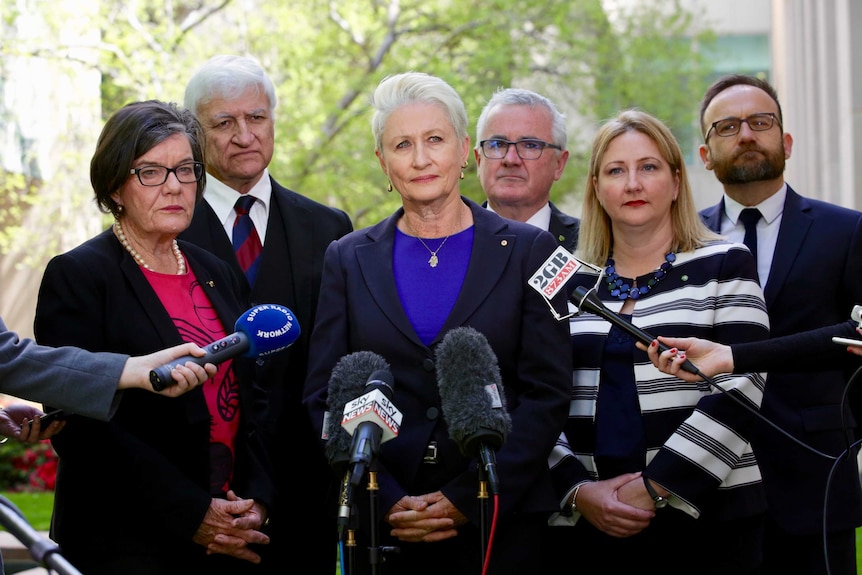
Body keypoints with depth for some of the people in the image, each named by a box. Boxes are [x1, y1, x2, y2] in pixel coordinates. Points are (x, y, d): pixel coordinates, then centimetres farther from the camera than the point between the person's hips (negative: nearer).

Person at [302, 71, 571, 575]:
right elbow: (324, 398, 4)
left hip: (498, 519, -1)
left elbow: (548, 393, -3)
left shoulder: (528, 251, 3)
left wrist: (468, 499, -11)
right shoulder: (349, 260, 8)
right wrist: (387, 503, -10)